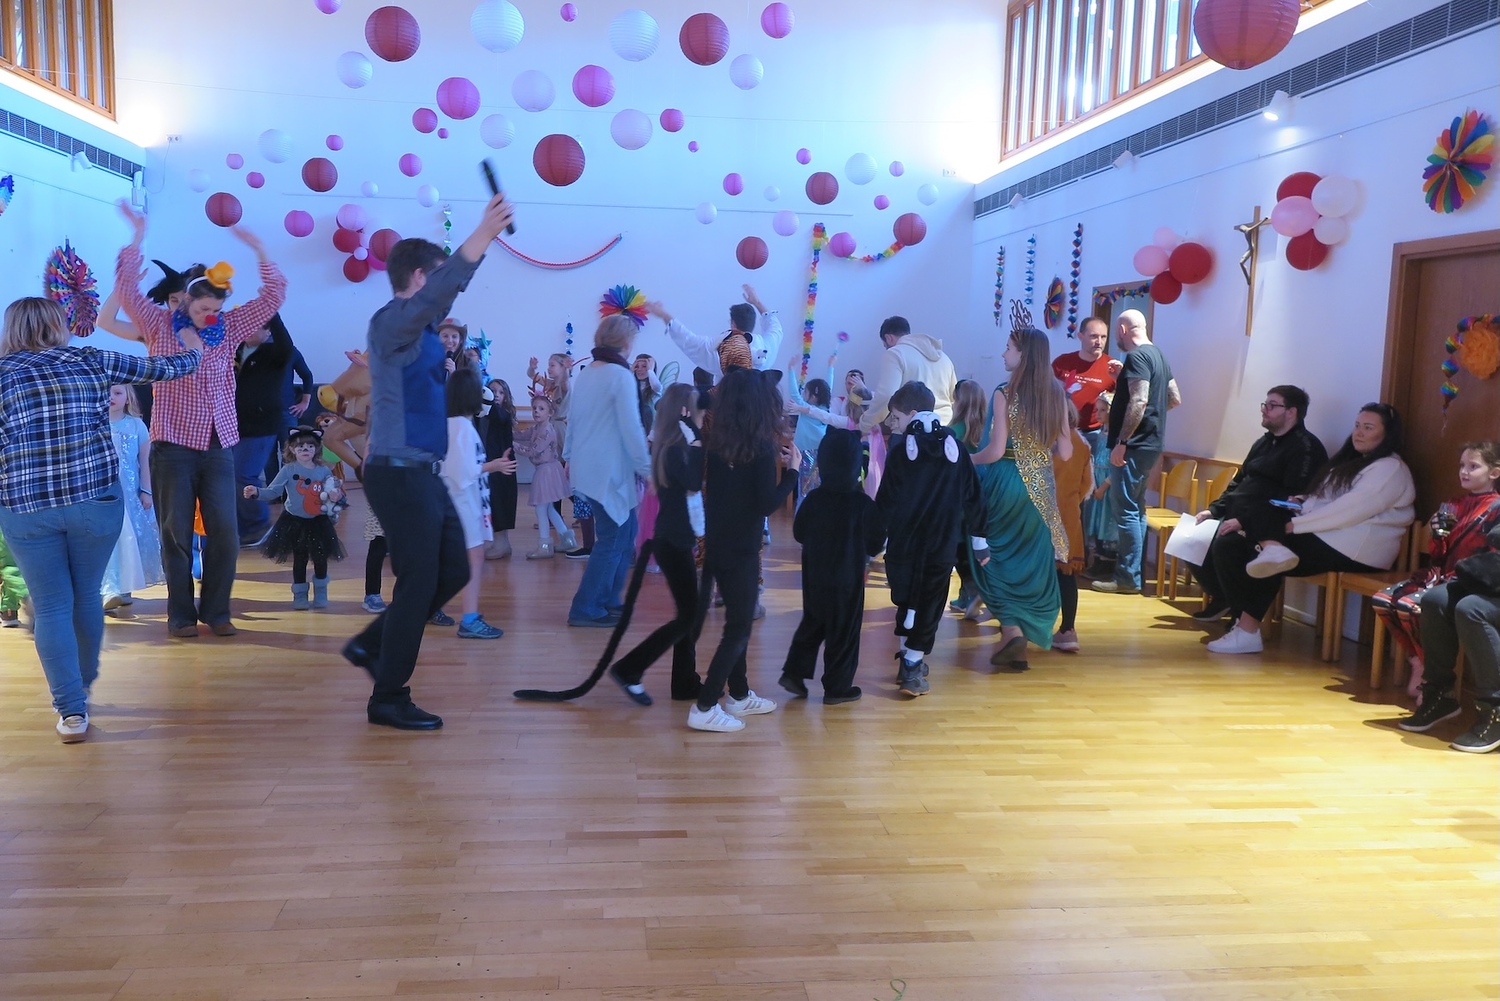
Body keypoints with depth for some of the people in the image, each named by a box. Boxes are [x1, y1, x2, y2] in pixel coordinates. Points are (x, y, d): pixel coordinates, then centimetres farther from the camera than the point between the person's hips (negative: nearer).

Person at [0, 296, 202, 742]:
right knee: (86, 594, 19)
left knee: (51, 607, 7)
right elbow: (158, 368, 17)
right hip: (95, 499, 1)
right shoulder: (90, 362, 5)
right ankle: (81, 686, 37)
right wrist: (193, 352, 36)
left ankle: (71, 709, 3)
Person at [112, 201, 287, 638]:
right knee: (176, 533, 3)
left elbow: (273, 295, 5)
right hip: (172, 446, -2)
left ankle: (216, 610, 13)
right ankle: (181, 614, 12)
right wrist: (138, 236, -13)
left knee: (225, 532, 0)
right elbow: (126, 287, -9)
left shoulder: (229, 327, 8)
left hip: (219, 447, 2)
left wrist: (258, 249, -4)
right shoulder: (159, 325, 2)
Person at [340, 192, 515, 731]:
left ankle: (371, 644, 27)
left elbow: (448, 289, 27)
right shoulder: (391, 321, -14)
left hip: (422, 473, 10)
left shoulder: (421, 326, 12)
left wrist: (486, 235, 20)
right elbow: (439, 290, -32)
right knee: (419, 582, -3)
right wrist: (482, 235, -37)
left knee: (453, 571, 14)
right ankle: (389, 699, 8)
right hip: (399, 473, -10)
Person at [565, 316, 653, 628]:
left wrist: (570, 456, 27)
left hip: (586, 467, 9)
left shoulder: (586, 373, 11)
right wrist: (647, 469, -11)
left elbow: (574, 420, 18)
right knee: (612, 540, -1)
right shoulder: (621, 375, -14)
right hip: (609, 470, -9)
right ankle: (585, 609, 1)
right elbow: (631, 428, -17)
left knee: (625, 531, 17)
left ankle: (609, 600, 20)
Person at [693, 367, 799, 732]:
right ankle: (704, 708, 0)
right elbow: (768, 504, -18)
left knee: (736, 620, 19)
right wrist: (791, 470, -8)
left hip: (717, 545, 7)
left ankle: (739, 695, 31)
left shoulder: (718, 442, 2)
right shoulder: (761, 446, -17)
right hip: (741, 550, -7)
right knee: (738, 627, 2)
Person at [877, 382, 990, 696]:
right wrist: (979, 541, 14)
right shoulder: (955, 448, 3)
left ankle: (907, 658, 21)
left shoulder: (901, 451, -4)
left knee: (906, 599, 17)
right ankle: (912, 668, -1)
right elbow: (973, 497, 7)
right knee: (930, 603, 3)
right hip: (943, 545, 1)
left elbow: (886, 502, -5)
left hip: (905, 544, 0)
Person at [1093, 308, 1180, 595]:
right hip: (1151, 443, 10)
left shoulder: (1136, 356, -15)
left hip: (1135, 445, -10)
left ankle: (1128, 578, -6)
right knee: (1137, 508, 15)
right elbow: (1175, 398, 21)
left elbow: (1138, 402, -24)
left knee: (1127, 511, -8)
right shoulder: (1157, 354, 16)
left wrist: (1121, 442, -23)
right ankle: (1132, 570, 21)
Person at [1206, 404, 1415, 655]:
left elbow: (1349, 511, -18)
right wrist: (1303, 504, 3)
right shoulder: (1351, 461, 23)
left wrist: (1294, 526, -18)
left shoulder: (1390, 469, -6)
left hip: (1353, 549, -9)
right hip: (1324, 535, 9)